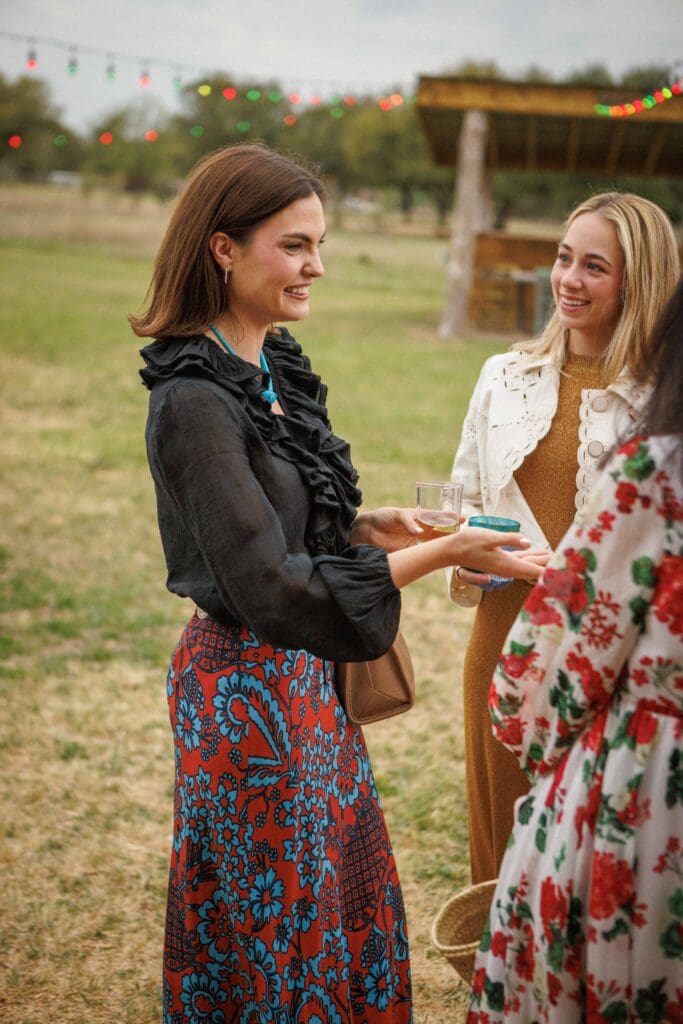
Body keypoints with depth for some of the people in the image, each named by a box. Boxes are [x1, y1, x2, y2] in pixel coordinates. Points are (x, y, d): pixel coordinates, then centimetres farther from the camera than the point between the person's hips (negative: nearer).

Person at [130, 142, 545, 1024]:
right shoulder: (194, 401, -22)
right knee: (269, 918, 9)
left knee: (347, 897, 19)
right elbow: (268, 587, -24)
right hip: (249, 687, -8)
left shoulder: (273, 369, 5)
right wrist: (441, 553, -23)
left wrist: (364, 527, -3)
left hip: (303, 675, 8)